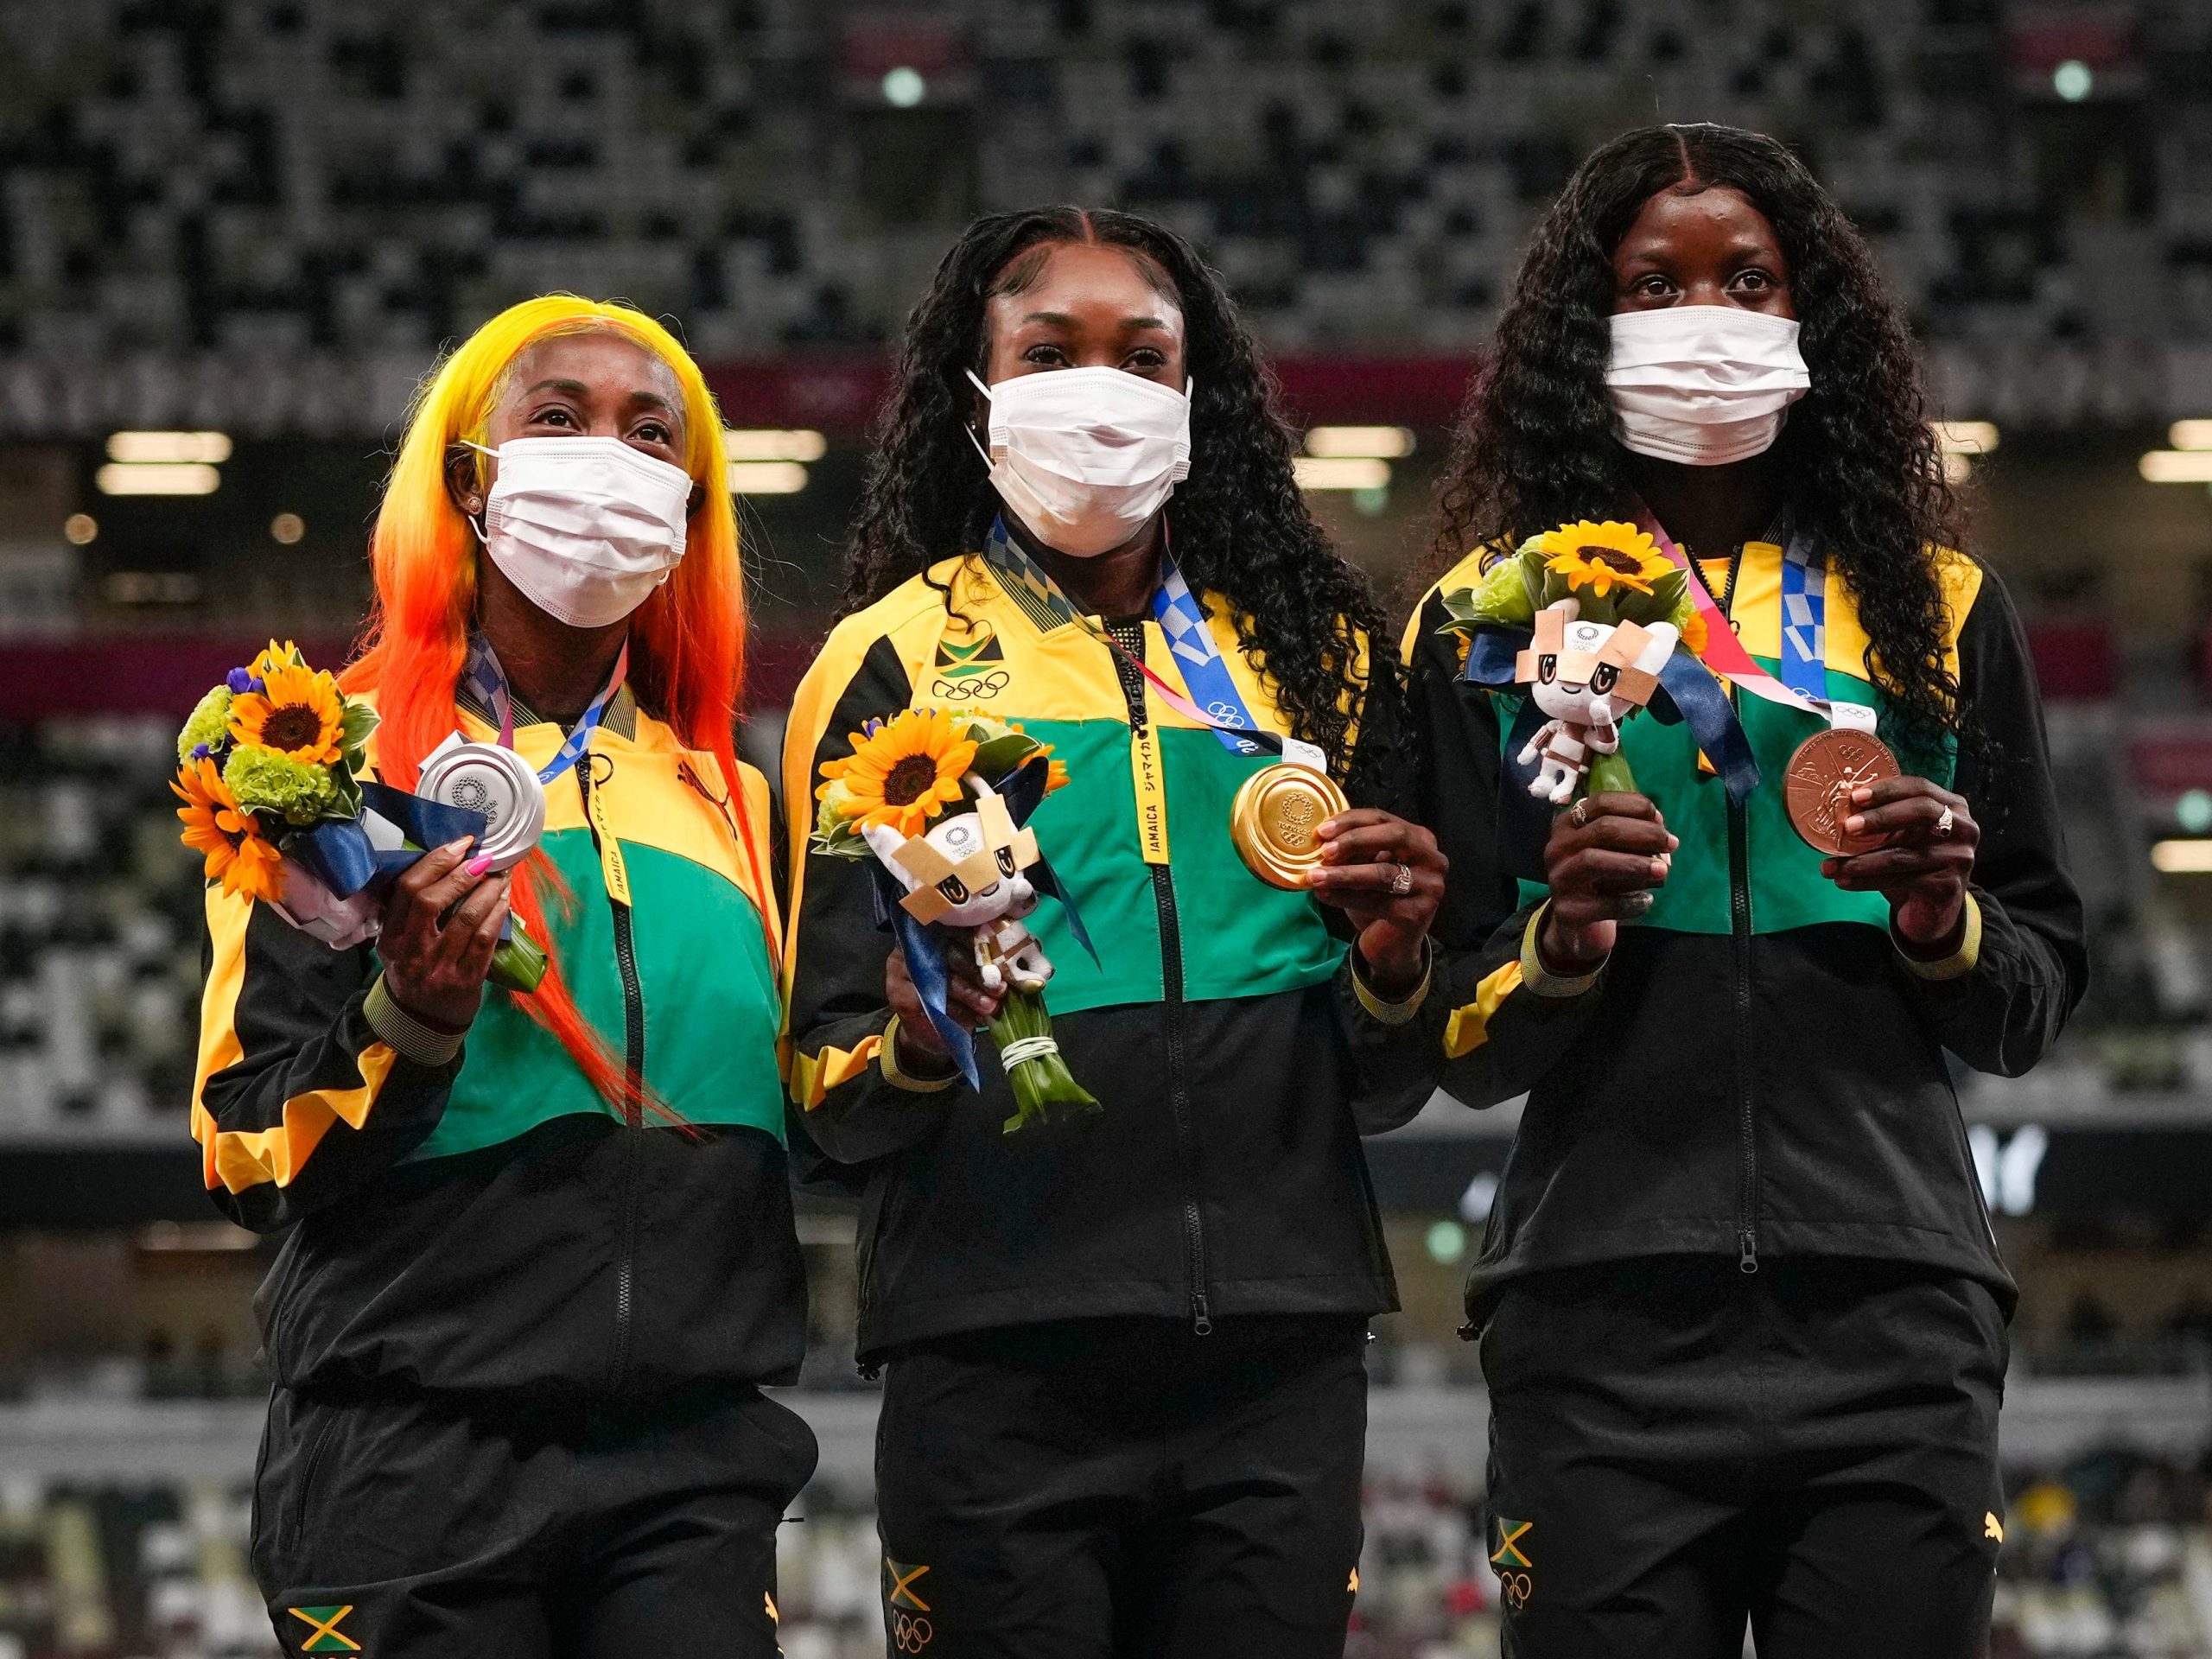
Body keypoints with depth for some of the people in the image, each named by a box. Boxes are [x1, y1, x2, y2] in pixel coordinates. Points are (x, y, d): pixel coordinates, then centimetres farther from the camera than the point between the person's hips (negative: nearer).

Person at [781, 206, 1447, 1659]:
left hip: (1281, 1352, 3)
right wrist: (914, 1047, -20)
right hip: (1001, 1358, -3)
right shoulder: (892, 662, 5)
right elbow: (829, 1094, 1)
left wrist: (1393, 969, -4)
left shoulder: (1313, 651, 15)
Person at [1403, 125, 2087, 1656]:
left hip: (1892, 1316, 1)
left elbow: (2037, 1004, 15)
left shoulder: (1933, 608, 13)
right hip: (1608, 1328, -1)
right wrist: (1563, 941, -11)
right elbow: (1459, 1049, 8)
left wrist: (1944, 920, -6)